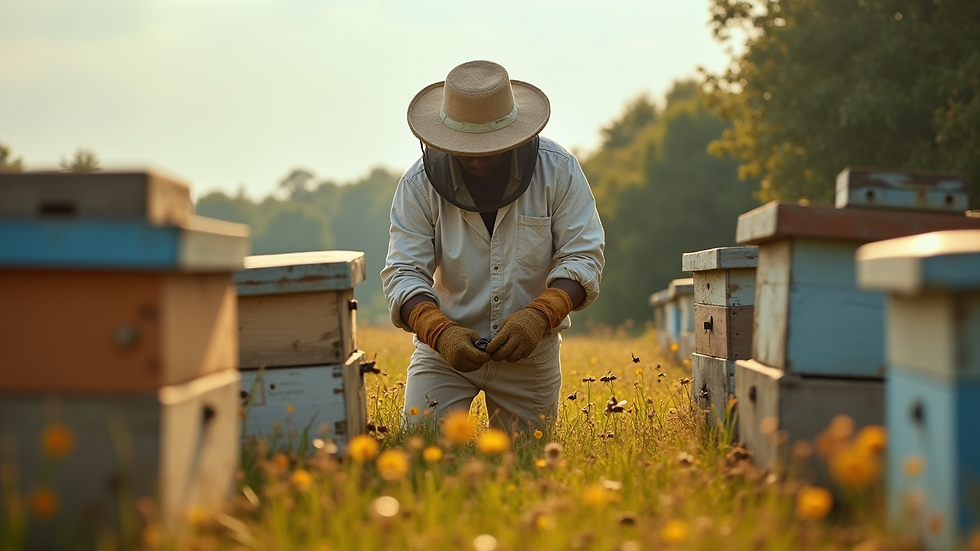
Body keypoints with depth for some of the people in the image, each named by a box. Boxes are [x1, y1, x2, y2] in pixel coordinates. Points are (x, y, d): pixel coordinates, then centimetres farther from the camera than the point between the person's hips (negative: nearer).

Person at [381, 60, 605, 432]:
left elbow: (583, 258, -12)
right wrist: (440, 332, -32)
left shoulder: (558, 171, -11)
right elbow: (403, 273, -14)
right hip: (445, 344, 0)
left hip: (531, 349, 1)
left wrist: (538, 317, -29)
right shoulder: (419, 184, -12)